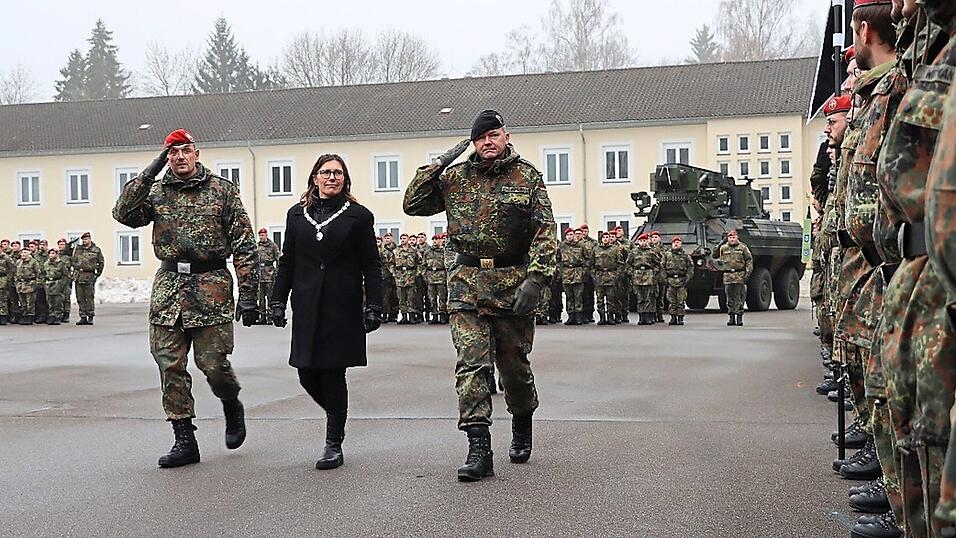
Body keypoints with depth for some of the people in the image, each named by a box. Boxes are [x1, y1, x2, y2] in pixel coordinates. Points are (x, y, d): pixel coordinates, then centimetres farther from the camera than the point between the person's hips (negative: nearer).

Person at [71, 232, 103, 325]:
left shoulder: (96, 250, 3)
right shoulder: (77, 249, 11)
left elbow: (101, 263, 9)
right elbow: (72, 260, 21)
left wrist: (98, 274, 3)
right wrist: (75, 270, 12)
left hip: (89, 276, -4)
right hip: (78, 276, 4)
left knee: (89, 298, -6)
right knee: (80, 298, 5)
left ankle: (90, 317, -1)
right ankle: (83, 317, 9)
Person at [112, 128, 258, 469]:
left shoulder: (222, 190, 3)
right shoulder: (156, 192, 11)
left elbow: (244, 245, 0)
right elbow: (123, 214, -7)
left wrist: (248, 295, -6)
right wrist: (148, 174, -11)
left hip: (212, 286, -3)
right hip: (168, 287, 3)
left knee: (213, 363, -4)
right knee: (170, 366, 1)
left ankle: (232, 407, 28)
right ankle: (184, 440, 9)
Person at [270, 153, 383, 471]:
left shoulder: (358, 216, 3)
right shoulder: (297, 215, 12)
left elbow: (371, 265, 2)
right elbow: (287, 262, 15)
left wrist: (373, 306, -5)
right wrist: (278, 301, 10)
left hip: (342, 308, -3)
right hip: (307, 307, 3)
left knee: (333, 373, -3)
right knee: (307, 373, 2)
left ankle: (334, 444, 7)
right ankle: (336, 415, 30)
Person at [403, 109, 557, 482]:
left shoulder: (527, 177, 3)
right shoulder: (455, 178, 9)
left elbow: (545, 230, -4)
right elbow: (412, 205, 13)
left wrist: (535, 278, -16)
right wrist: (434, 168, 0)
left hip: (513, 281, -1)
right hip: (467, 284, 1)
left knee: (514, 364, 10)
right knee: (471, 364, -9)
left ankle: (522, 425, 37)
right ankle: (478, 449, -10)